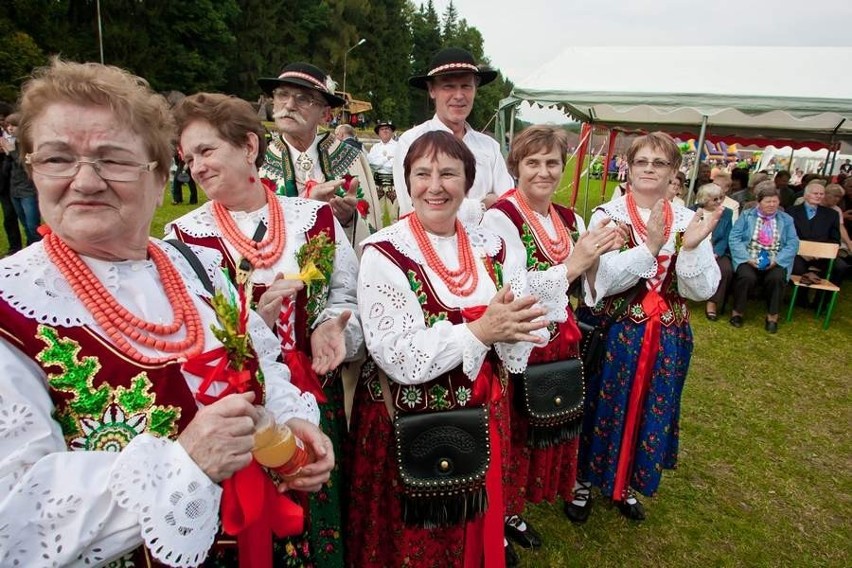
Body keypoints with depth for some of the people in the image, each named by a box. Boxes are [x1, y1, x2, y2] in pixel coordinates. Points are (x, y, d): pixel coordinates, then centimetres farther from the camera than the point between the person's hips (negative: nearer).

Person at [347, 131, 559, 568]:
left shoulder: (491, 247, 1)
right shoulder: (384, 253, -13)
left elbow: (520, 336, -1)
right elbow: (399, 357, -21)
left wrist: (506, 329, -23)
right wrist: (479, 330, -29)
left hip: (483, 417, 5)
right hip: (407, 425, -4)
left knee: (475, 530, 23)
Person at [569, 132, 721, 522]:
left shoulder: (690, 222, 0)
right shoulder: (606, 216, -9)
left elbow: (702, 290, -6)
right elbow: (601, 281, -20)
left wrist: (691, 247, -22)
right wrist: (650, 247, -29)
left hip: (666, 339, 4)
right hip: (610, 334, -3)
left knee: (649, 410, 17)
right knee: (599, 408, 10)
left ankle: (625, 483, 42)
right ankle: (583, 480, 34)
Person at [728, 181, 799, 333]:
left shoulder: (786, 220, 13)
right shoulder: (746, 215, 7)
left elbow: (793, 244, 3)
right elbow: (734, 238, -3)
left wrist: (776, 260, -14)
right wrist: (748, 258, -16)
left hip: (775, 262, 2)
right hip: (748, 259, -1)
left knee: (776, 278, -30)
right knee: (747, 277, -32)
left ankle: (772, 316, -12)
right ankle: (737, 311, -12)